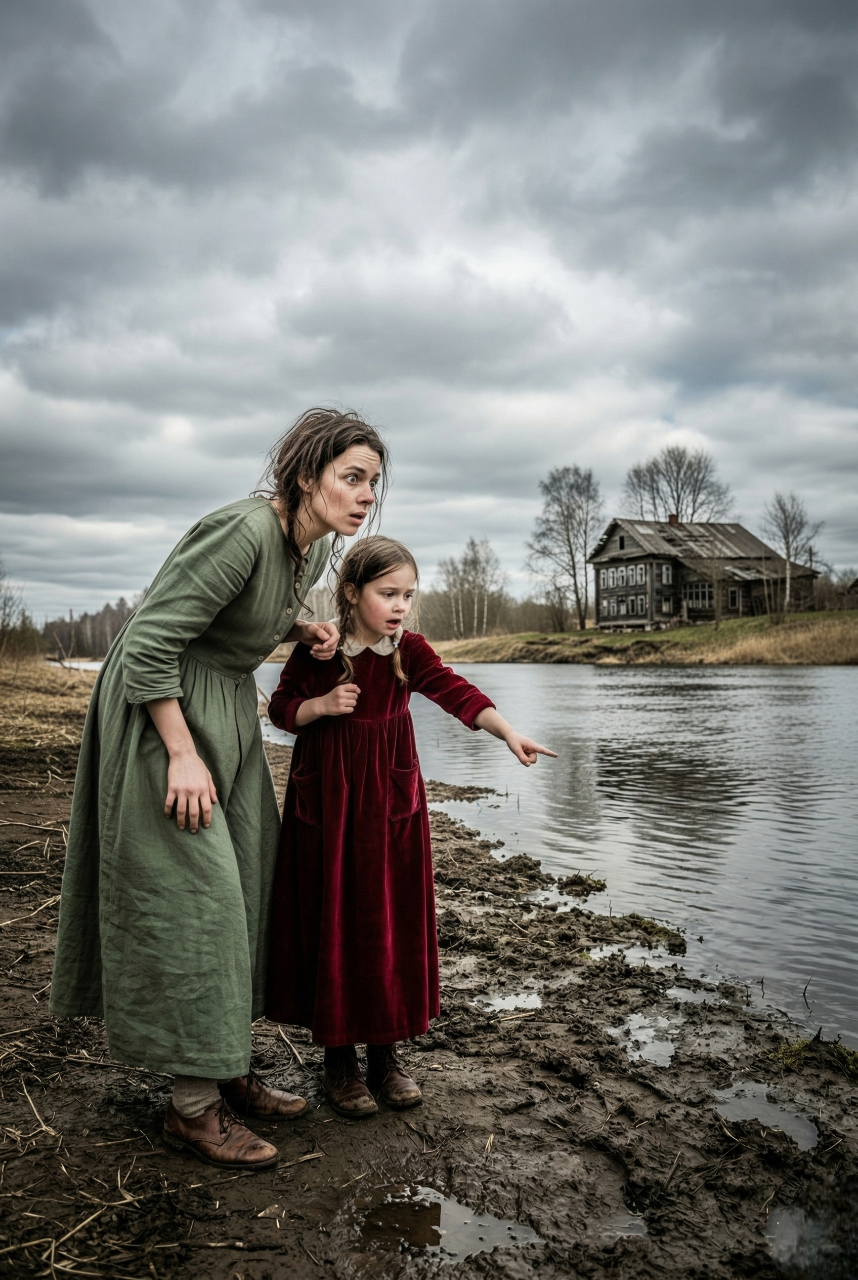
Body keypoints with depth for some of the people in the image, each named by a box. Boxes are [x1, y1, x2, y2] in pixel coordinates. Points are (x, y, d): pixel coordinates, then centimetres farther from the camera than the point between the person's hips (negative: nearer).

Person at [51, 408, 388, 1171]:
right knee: (194, 894, -7)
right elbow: (149, 643, -24)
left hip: (227, 711, 9)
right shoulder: (244, 532, -25)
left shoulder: (315, 547, 2)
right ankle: (193, 1107, 7)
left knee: (247, 886, 11)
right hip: (161, 713, -9)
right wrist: (183, 756, -24)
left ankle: (228, 1073, 24)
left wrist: (305, 631, 0)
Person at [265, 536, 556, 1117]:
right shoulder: (316, 649, -7)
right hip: (327, 804, -2)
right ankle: (339, 1058, 21)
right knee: (333, 924, 5)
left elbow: (456, 692, -17)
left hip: (391, 802, 2)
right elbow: (281, 708, 3)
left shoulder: (410, 651, -3)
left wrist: (508, 732, -32)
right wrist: (321, 707, -18)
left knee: (392, 925, 8)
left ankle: (386, 1053, 25)